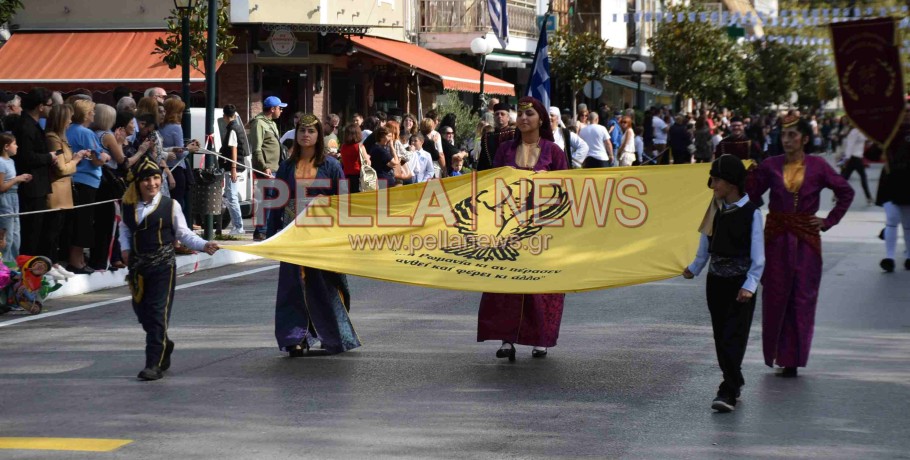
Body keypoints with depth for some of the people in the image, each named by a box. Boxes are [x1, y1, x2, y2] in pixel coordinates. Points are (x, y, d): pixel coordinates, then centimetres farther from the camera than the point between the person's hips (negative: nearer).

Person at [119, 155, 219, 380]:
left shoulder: (170, 205, -4)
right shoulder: (130, 207, 6)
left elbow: (183, 233, 2)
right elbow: (125, 228, 20)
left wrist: (203, 245, -11)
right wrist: (125, 248, 3)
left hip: (163, 266, -4)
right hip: (138, 265, 4)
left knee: (158, 313, -8)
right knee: (142, 311, 10)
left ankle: (154, 364, -7)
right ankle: (164, 346, 37)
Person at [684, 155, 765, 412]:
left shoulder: (751, 213, -11)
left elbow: (758, 257, -10)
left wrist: (749, 285, -18)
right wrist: (694, 269, 13)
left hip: (740, 285, -6)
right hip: (716, 282, 6)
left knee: (734, 338, -10)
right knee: (721, 338, 10)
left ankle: (728, 392, -13)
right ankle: (734, 382, 22)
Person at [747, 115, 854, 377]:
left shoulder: (818, 167, -2)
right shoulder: (770, 166, 0)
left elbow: (846, 193, 7)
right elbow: (750, 196, 2)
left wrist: (829, 221, 3)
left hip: (806, 239, -1)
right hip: (776, 238, 1)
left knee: (802, 298, 0)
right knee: (775, 297, 4)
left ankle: (792, 359, 6)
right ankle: (776, 353, 17)